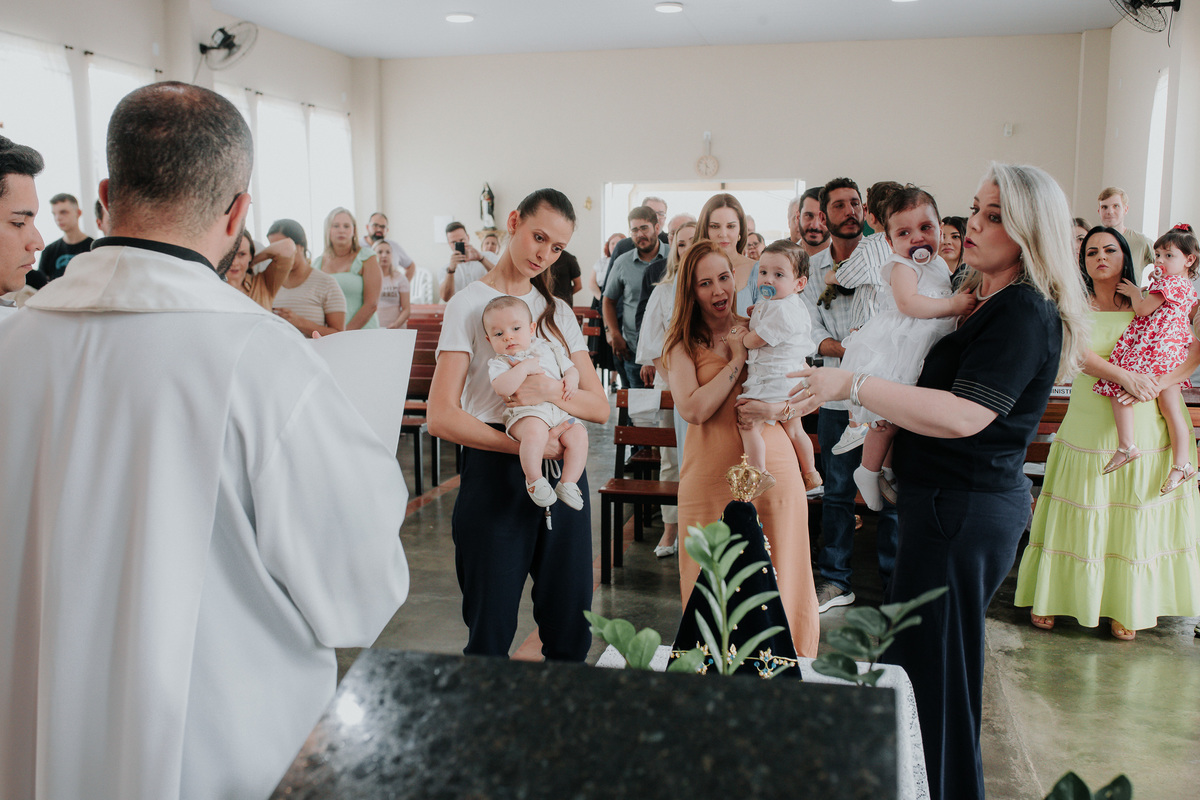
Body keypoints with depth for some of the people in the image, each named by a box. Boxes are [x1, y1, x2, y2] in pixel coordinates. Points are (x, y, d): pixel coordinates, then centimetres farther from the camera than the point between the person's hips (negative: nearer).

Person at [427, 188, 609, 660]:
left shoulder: (558, 312, 15)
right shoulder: (469, 305, -2)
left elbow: (600, 406, 8)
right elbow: (442, 417, -11)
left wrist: (554, 395, -13)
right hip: (496, 474, -4)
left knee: (570, 632, 10)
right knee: (490, 634, 5)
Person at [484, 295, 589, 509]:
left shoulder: (549, 349, 20)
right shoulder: (498, 363, 4)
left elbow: (570, 368, 26)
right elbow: (502, 388, -17)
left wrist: (571, 379, 3)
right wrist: (525, 367, -17)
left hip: (560, 412, 5)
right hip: (525, 413, -5)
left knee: (578, 434, -20)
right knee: (535, 431, -37)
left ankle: (568, 483, -10)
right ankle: (534, 480, -20)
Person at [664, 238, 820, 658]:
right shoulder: (682, 344, 2)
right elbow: (693, 409, -13)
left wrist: (774, 407, -16)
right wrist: (737, 359, -8)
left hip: (772, 468, 2)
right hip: (711, 477, -2)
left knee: (777, 580, 8)